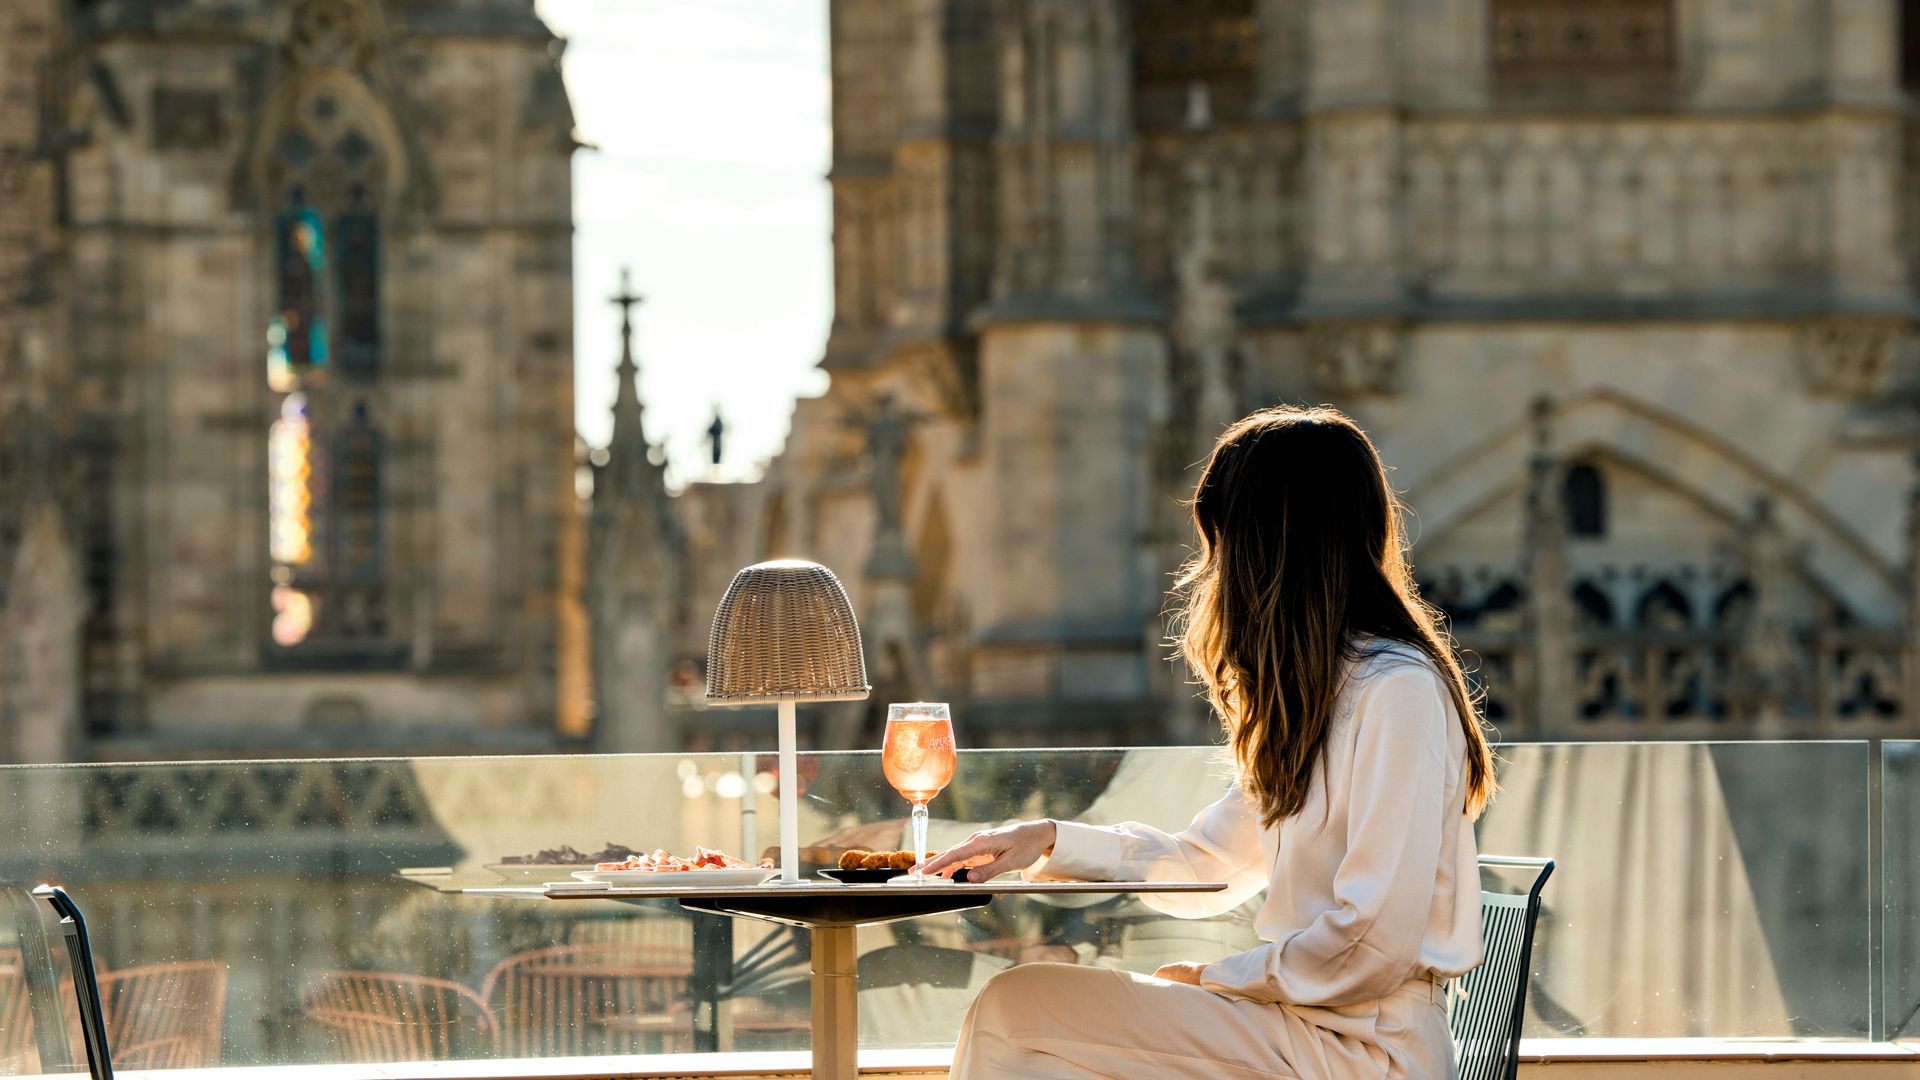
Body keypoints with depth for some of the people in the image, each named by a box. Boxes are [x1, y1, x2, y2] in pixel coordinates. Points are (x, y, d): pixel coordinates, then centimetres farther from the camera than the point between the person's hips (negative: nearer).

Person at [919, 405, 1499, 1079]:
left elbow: (1374, 944, -20)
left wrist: (1218, 977, -8)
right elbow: (1207, 865, 25)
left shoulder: (1398, 692, -14)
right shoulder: (1309, 698, 19)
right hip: (1306, 1023, 9)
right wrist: (1052, 841, 15)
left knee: (1015, 1012, -13)